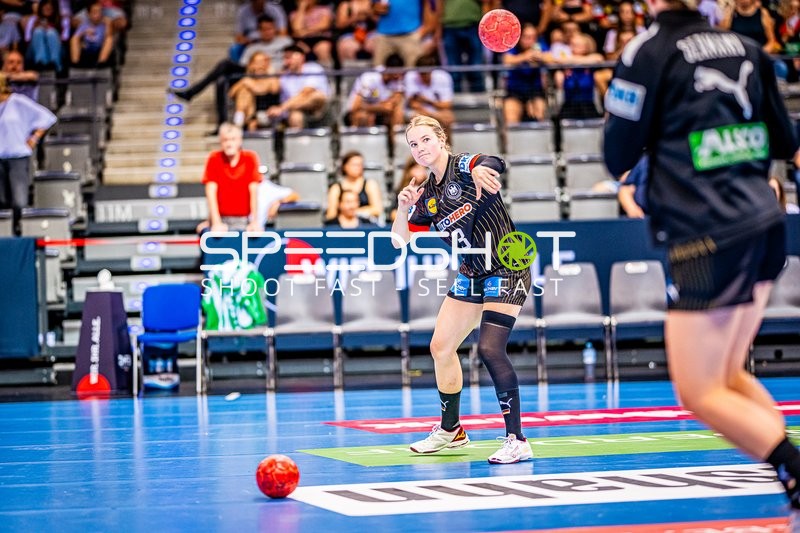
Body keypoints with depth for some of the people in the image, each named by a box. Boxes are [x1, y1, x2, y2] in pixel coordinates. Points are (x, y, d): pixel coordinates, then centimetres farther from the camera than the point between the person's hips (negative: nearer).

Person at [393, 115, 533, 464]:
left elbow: (493, 163, -37)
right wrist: (403, 209, -13)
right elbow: (399, 240, 7)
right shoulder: (426, 195, 6)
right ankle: (450, 431, 30)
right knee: (441, 347, 11)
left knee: (489, 349, -21)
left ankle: (517, 441, -17)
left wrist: (482, 169, -62)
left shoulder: (465, 167, -14)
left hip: (506, 271, -8)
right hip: (471, 276, 9)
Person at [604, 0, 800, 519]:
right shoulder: (744, 48, 9)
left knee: (699, 394, 0)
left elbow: (618, 159, -2)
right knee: (728, 376, 19)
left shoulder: (649, 52, -6)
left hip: (709, 239, -7)